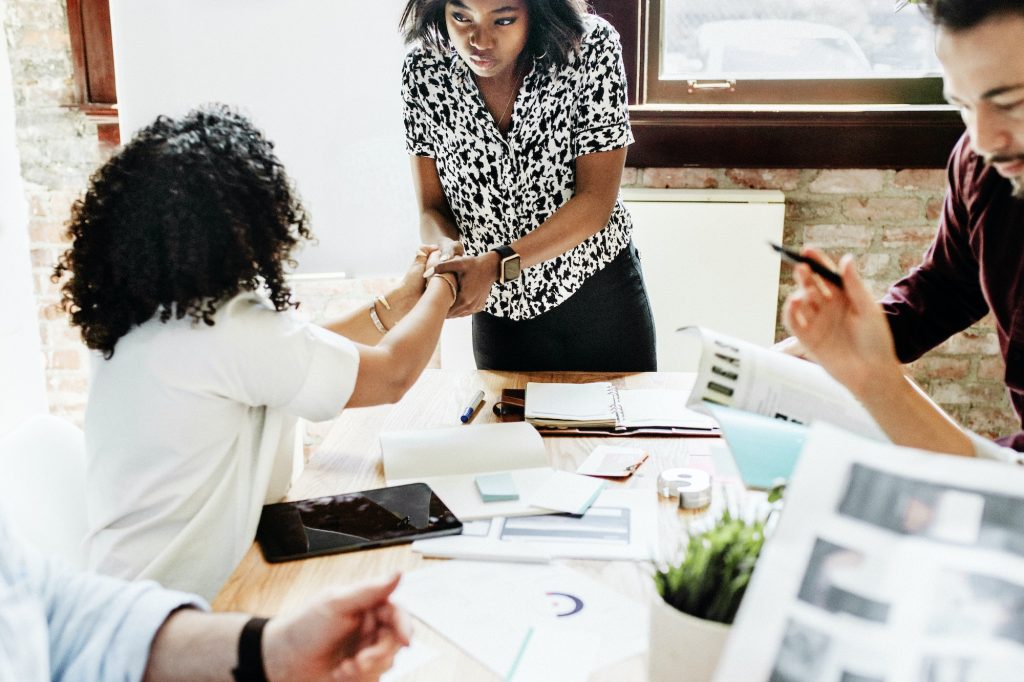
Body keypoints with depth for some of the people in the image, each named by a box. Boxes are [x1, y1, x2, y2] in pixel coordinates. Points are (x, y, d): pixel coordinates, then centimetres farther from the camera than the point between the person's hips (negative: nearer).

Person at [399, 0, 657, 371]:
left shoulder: (591, 45, -19)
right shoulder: (422, 72, -12)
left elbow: (596, 201, -21)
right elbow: (432, 208, -7)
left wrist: (498, 262, -33)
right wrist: (446, 247, -29)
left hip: (599, 292, -1)